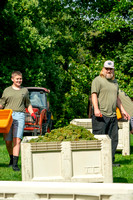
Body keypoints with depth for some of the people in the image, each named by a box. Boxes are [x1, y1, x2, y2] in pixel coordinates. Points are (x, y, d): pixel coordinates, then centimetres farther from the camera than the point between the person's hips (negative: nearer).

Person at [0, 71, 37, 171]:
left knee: (17, 140, -14)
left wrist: (32, 113, 12)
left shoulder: (25, 90, 18)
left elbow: (28, 104, 25)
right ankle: (12, 159, 27)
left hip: (20, 116, -1)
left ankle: (15, 164, -19)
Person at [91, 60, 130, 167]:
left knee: (113, 139, 6)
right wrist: (96, 109, -25)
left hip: (113, 115, 7)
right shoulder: (97, 80, -2)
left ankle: (110, 161, 12)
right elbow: (94, 95, -12)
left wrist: (122, 110, 25)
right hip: (100, 115, -7)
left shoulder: (115, 82, 21)